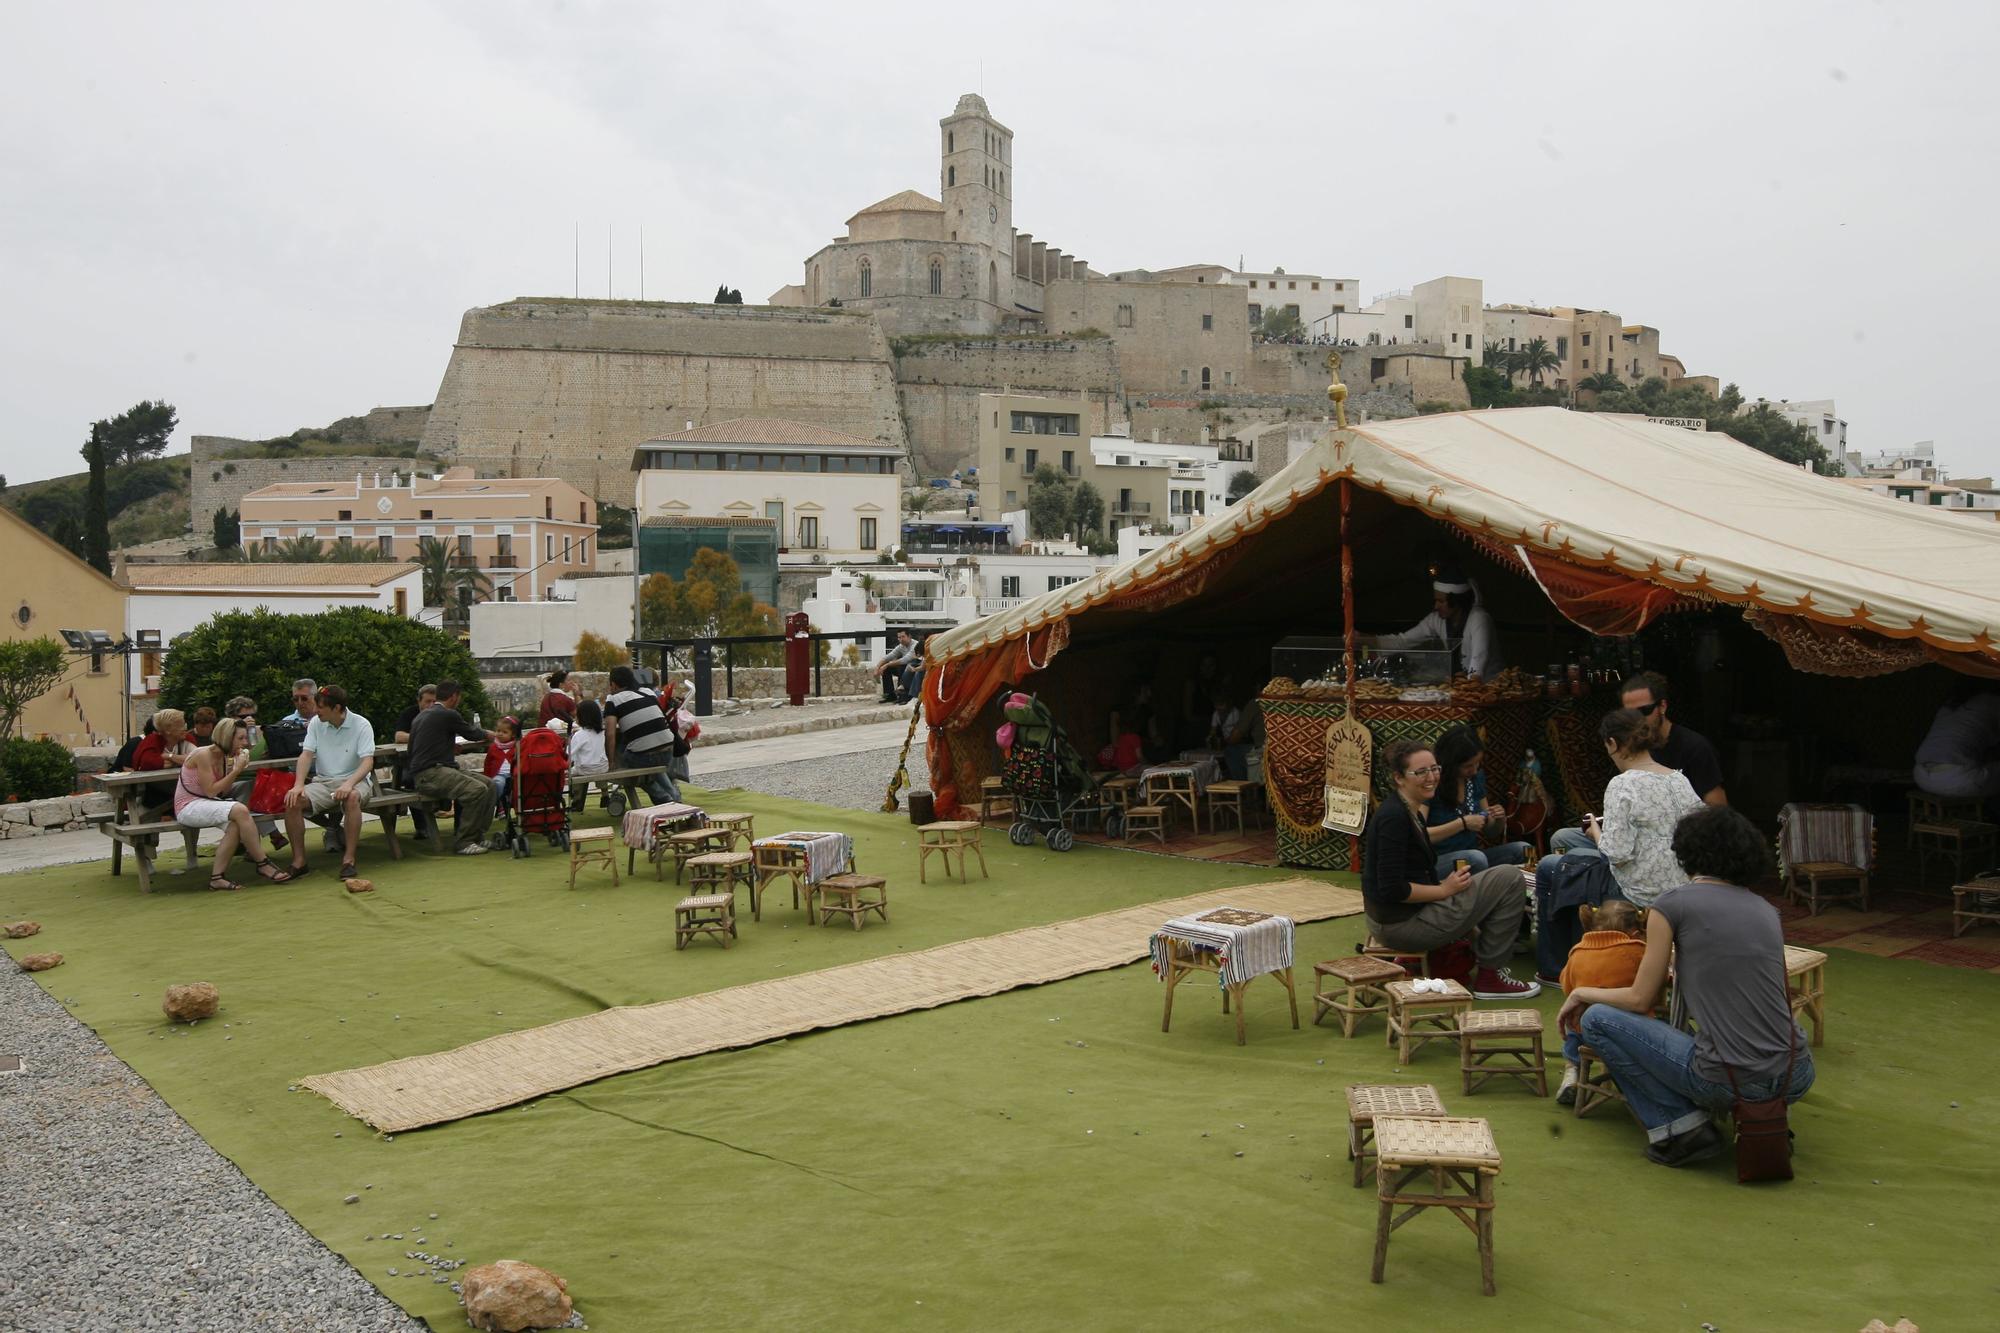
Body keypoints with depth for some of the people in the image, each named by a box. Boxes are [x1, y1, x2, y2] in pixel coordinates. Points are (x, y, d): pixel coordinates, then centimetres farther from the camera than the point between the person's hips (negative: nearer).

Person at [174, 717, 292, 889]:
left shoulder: (222, 757, 9)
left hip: (205, 805, 8)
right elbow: (211, 792, -18)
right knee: (240, 810, -28)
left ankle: (218, 877, -17)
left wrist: (236, 768, -4)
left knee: (235, 825, -24)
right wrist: (236, 770, -16)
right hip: (188, 807, -8)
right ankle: (262, 863, -21)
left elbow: (223, 792, 7)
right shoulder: (204, 755, -15)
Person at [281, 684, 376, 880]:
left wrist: (349, 784, -34)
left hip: (354, 780, -4)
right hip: (322, 781, 4)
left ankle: (348, 859, -33)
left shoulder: (361, 725, -8)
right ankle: (299, 861, -16)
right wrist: (299, 785, -18)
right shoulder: (316, 723, 5)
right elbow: (307, 754, -1)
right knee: (293, 800, -23)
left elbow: (368, 761, -16)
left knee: (351, 797, -39)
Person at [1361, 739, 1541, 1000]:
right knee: (1509, 878, -4)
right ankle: (1489, 977, 4)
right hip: (1401, 923, -11)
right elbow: (1392, 889, -24)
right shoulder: (1394, 817, -20)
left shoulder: (1410, 812, 11)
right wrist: (1445, 890, -14)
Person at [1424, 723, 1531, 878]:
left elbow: (1487, 828, 20)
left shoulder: (1476, 777, 8)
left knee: (1523, 850, -16)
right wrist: (1462, 823, -21)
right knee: (1476, 858, -35)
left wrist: (1498, 820, -4)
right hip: (1438, 861, -6)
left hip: (1471, 856, 6)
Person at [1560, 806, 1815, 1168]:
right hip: (1796, 1079, 7)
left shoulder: (1674, 903, -2)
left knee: (1597, 1020, 9)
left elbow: (1640, 1000, 1)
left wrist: (1583, 993, 20)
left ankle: (1679, 1125, 1)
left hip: (1728, 1082, -6)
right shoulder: (1767, 910, 12)